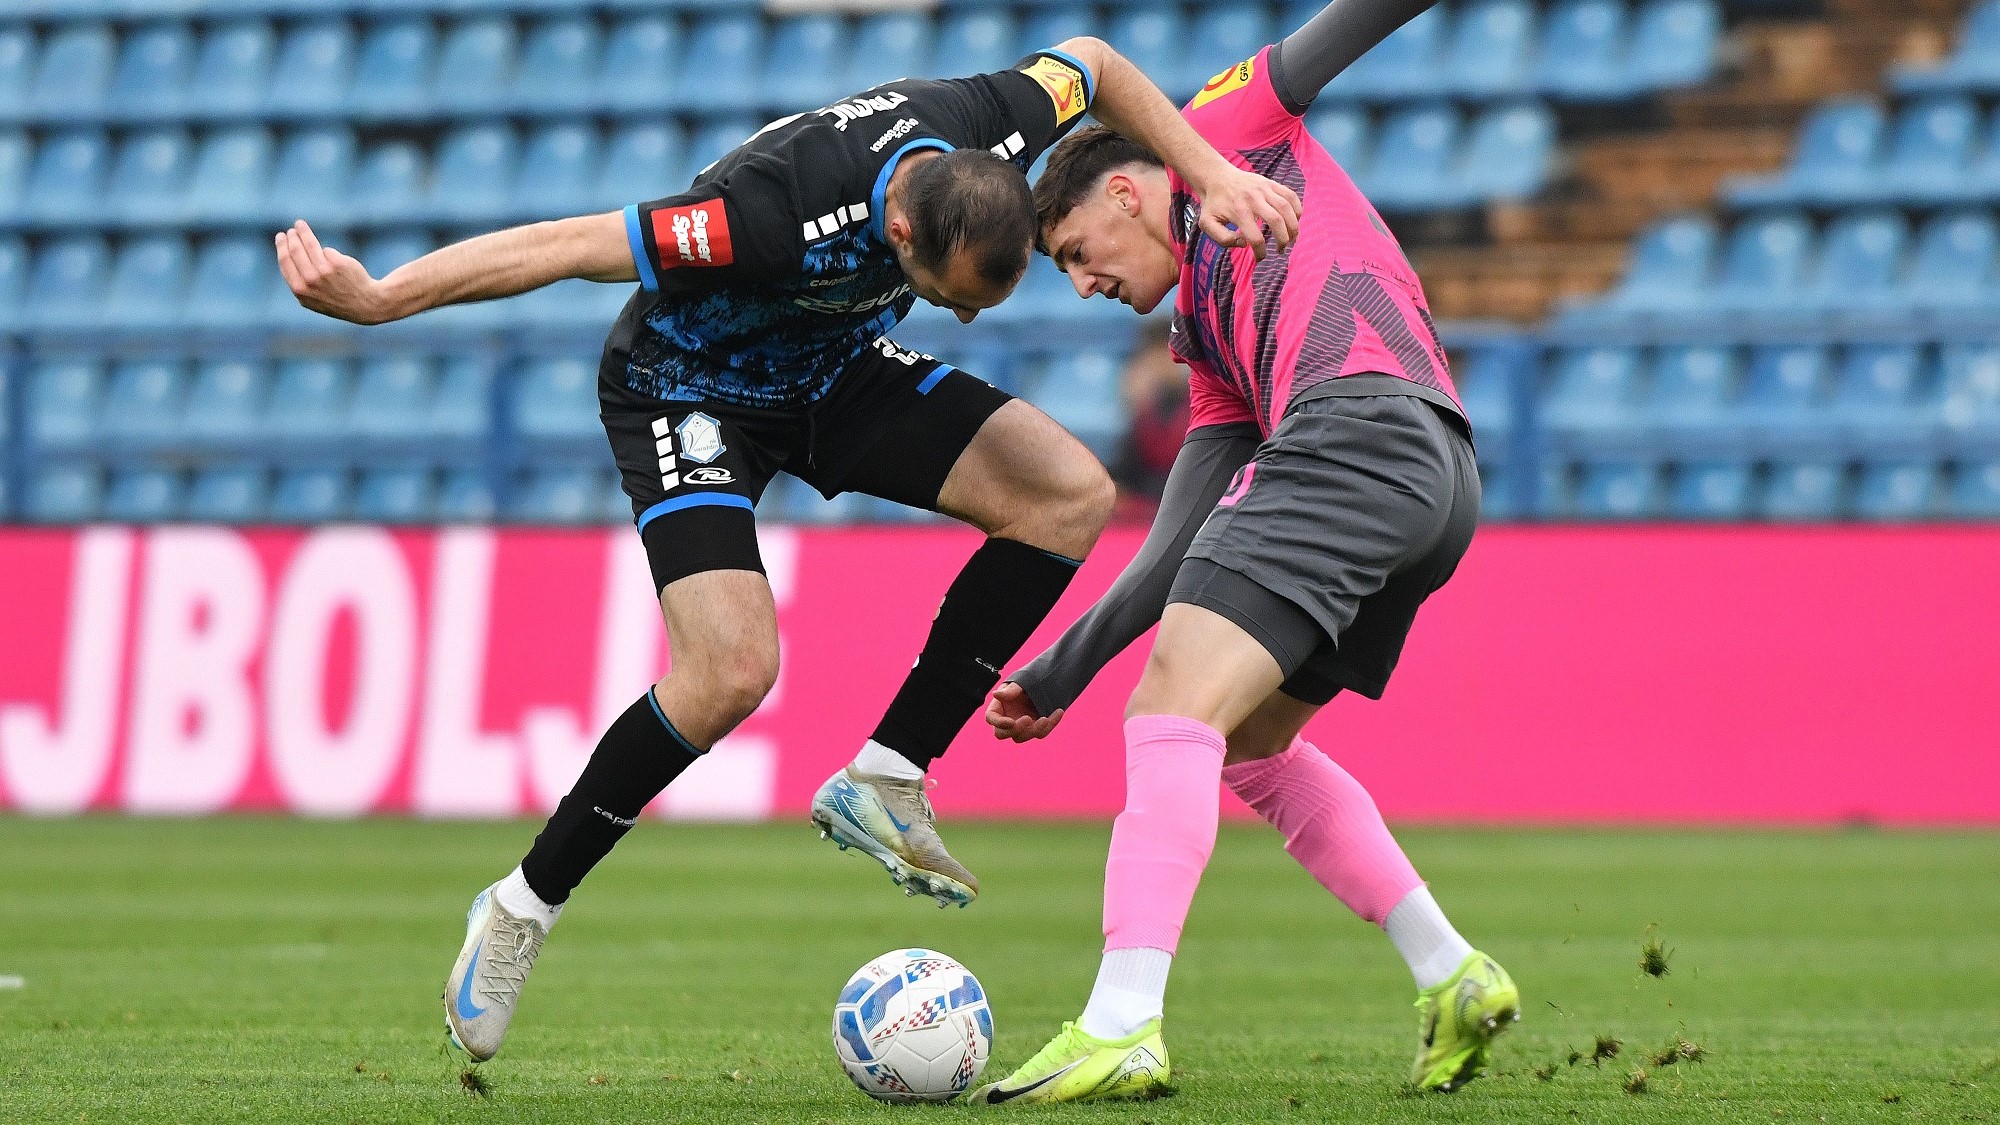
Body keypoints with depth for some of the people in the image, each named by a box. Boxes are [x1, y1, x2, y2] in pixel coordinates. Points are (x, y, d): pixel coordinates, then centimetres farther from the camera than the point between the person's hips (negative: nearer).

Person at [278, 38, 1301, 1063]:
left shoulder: (987, 131, -23)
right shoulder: (785, 213, -41)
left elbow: (1088, 63, 1)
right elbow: (566, 245, -36)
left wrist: (1209, 173, -5)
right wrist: (377, 298, -37)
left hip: (832, 368, 7)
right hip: (690, 391, -7)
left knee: (1070, 493, -10)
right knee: (732, 668, -27)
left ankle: (884, 781, -3)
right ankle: (522, 909, -8)